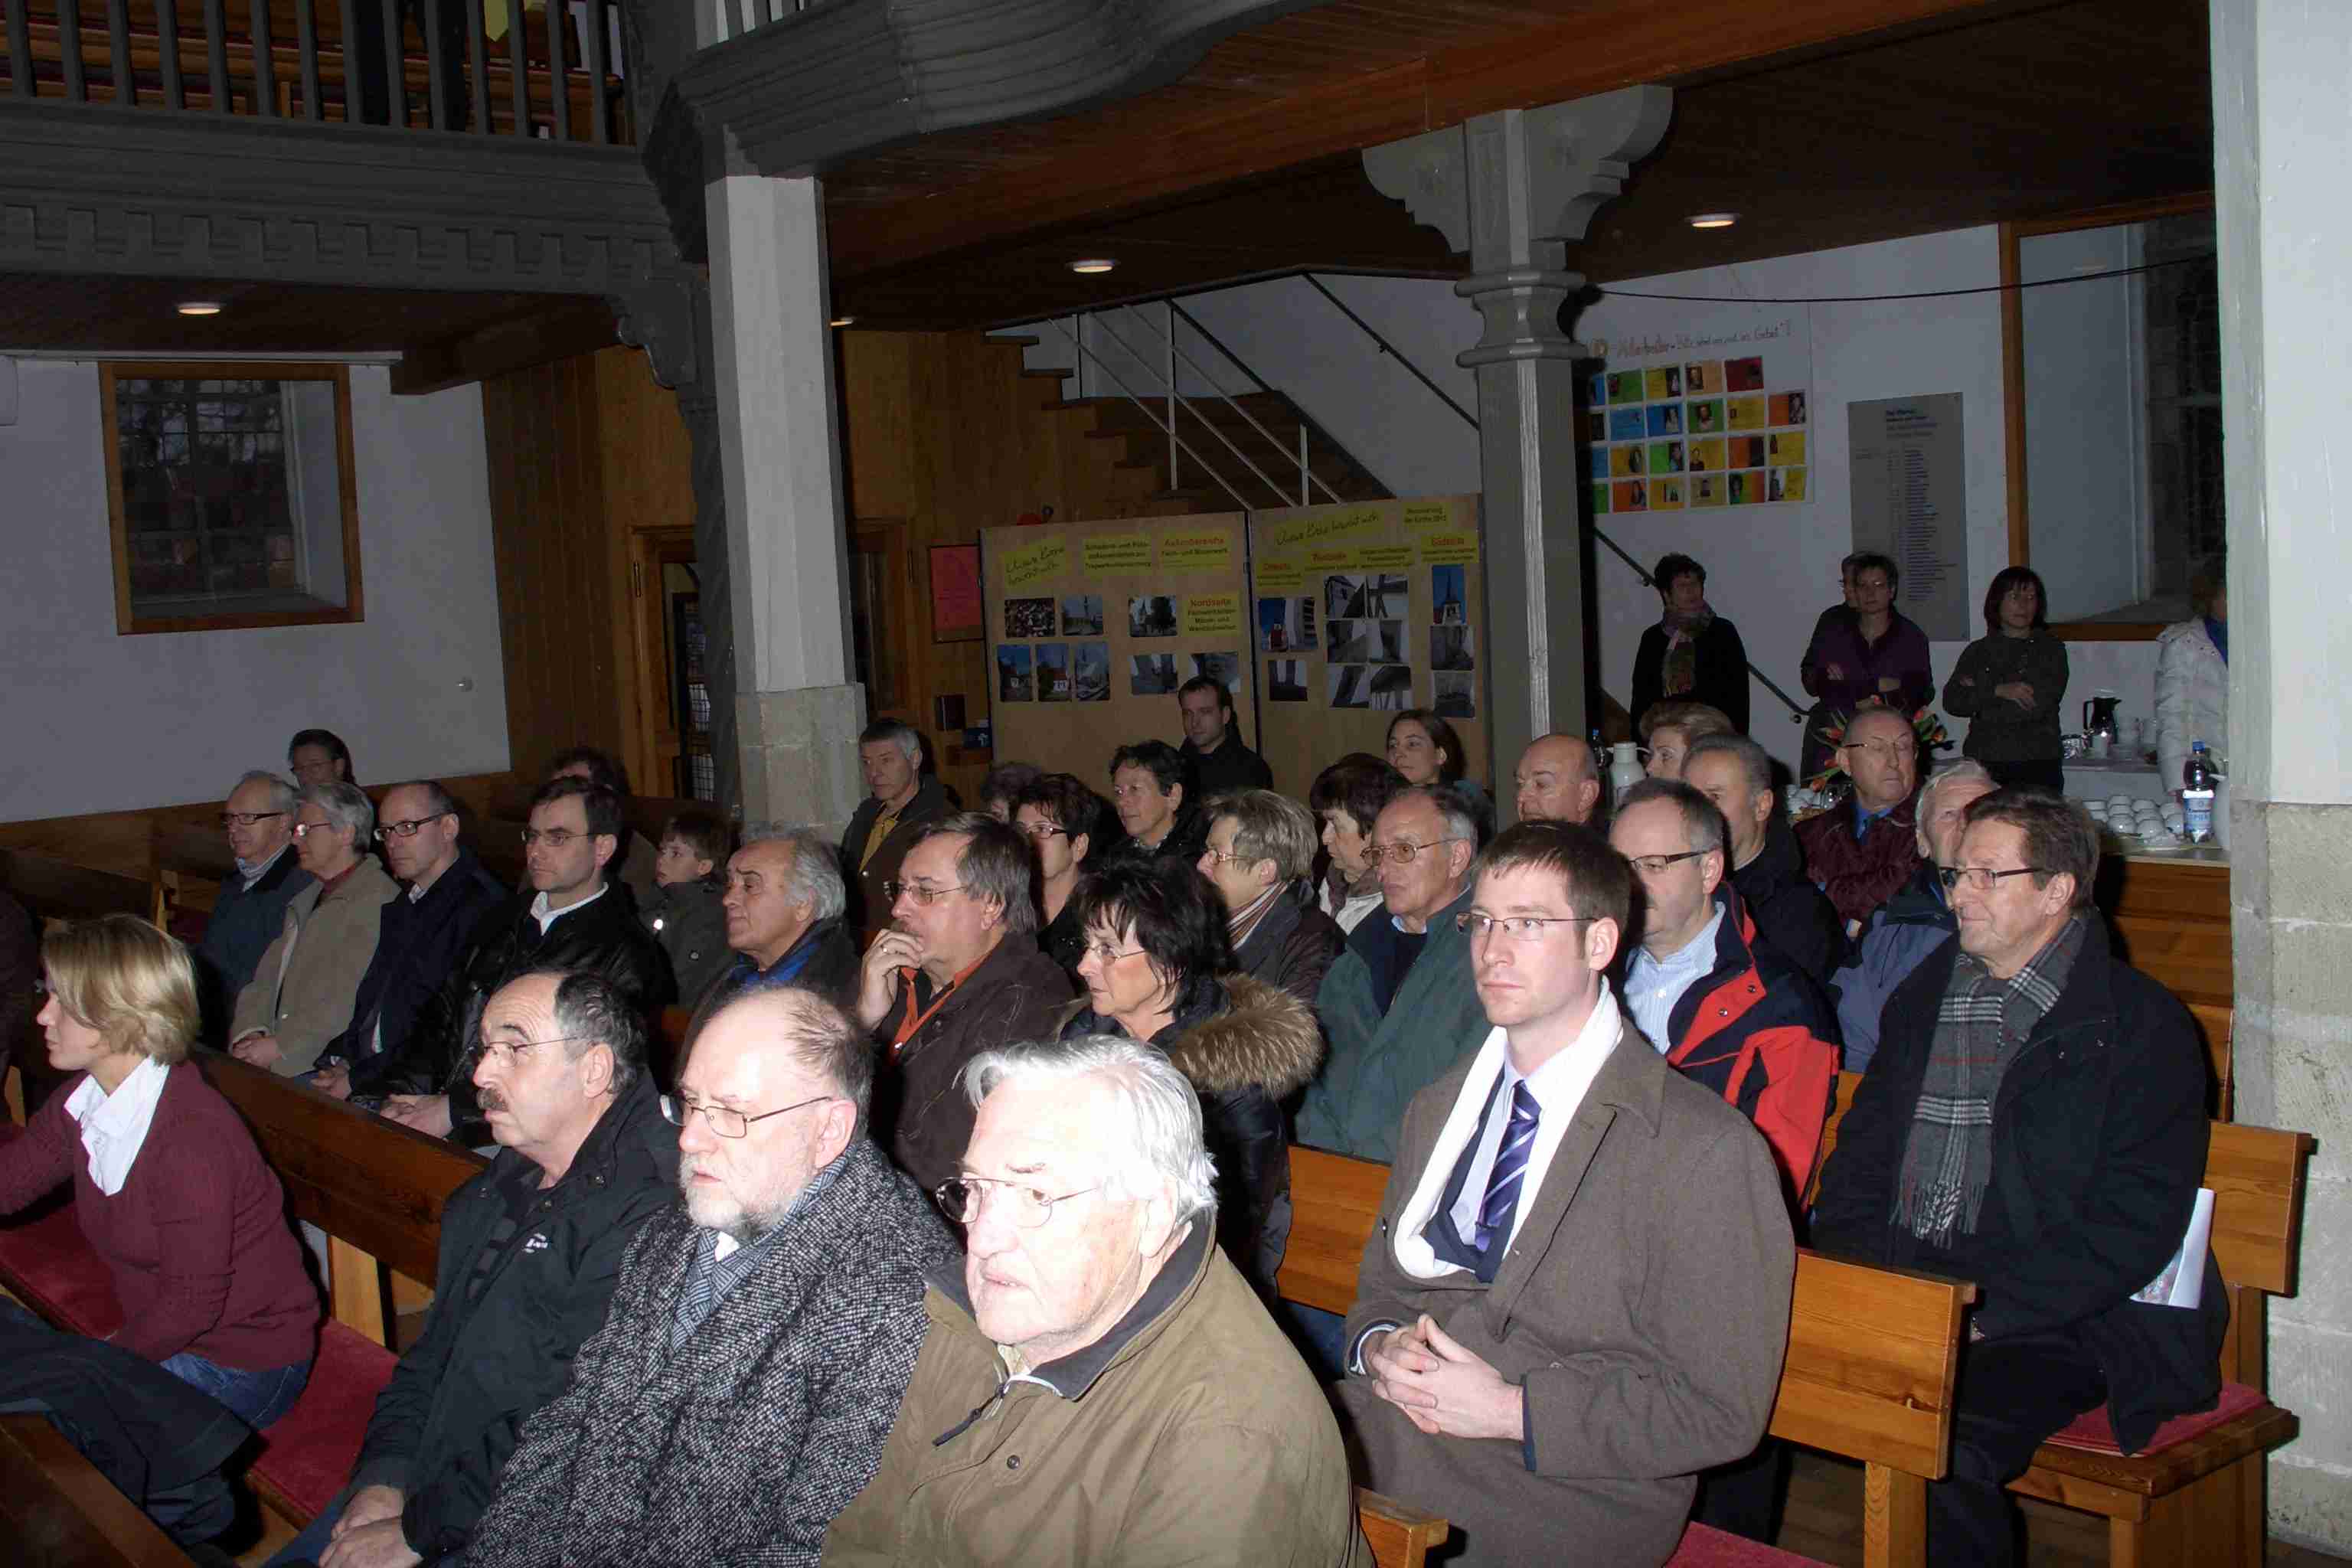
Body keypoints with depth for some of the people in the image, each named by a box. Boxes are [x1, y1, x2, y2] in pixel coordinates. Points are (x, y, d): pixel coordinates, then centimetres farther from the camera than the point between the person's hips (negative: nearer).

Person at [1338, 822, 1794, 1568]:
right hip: (1388, 1430, 6)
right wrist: (1381, 1348, -2)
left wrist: (1512, 1411, -14)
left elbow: (1719, 1413, -8)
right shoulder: (1434, 1111, 17)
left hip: (1562, 1497, -6)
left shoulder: (1706, 1151, -6)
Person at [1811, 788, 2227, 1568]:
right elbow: (1858, 1160, 18)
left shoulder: (2142, 1024, -1)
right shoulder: (1922, 998, 18)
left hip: (2047, 1323, -5)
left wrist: (1984, 1314, -17)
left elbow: (2132, 1228, -9)